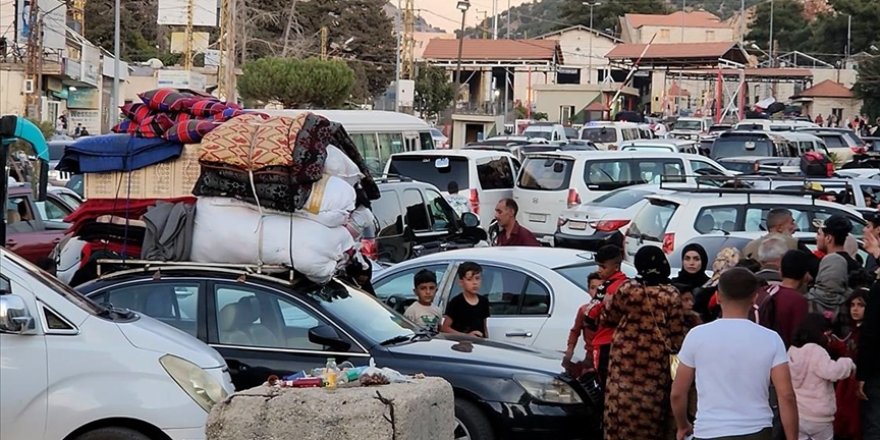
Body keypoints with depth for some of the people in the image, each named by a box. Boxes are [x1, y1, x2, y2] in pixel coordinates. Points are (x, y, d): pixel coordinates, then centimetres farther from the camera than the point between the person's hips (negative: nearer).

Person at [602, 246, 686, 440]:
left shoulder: (628, 289, -6)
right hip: (656, 363, 1)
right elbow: (677, 333, -3)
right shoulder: (670, 294, -4)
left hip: (626, 361, -1)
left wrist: (607, 300, 26)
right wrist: (673, 348, 14)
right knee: (652, 415, 6)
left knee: (624, 408, 2)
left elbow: (608, 317, 7)